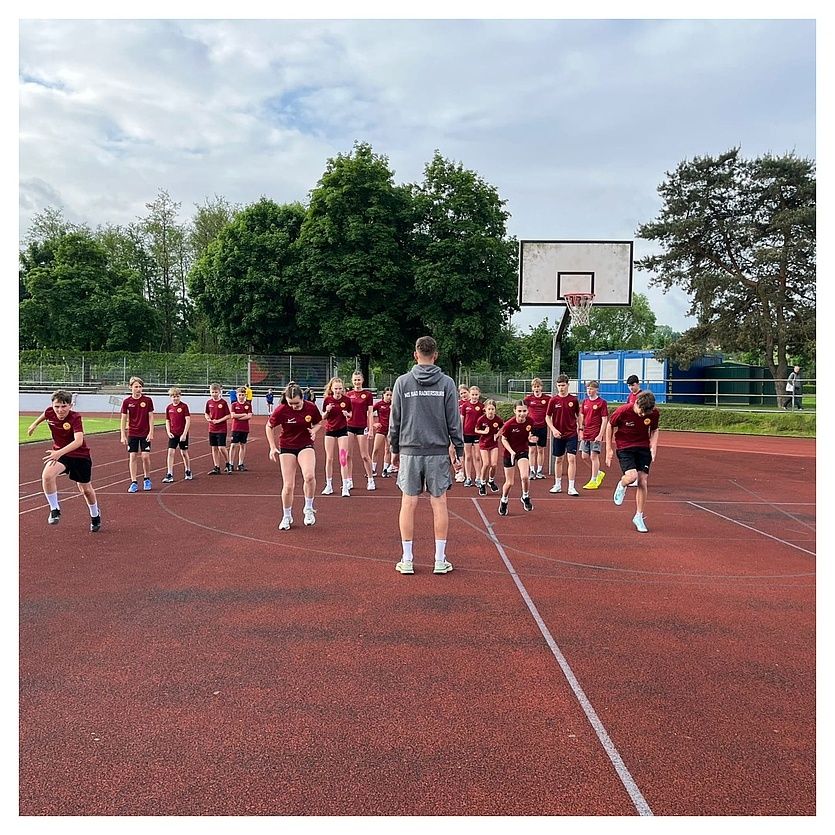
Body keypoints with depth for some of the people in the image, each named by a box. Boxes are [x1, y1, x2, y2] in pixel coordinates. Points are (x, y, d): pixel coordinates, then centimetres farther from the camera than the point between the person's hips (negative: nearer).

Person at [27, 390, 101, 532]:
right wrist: (34, 424, 30)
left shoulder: (75, 418, -29)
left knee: (86, 490, 12)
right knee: (47, 475, -29)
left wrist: (60, 452, -57)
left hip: (80, 455, -3)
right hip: (58, 453, 3)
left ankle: (95, 515, 42)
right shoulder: (49, 412, -15)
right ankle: (54, 509, -10)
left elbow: (78, 441, -44)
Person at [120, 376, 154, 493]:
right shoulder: (127, 401, -2)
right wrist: (123, 435, -3)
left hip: (145, 434, -1)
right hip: (132, 434, 1)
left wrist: (151, 432, -7)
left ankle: (147, 479, 17)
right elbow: (123, 419, 2)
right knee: (132, 457, 0)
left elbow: (151, 417, -1)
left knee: (145, 456, -5)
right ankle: (134, 483, 7)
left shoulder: (147, 400, -4)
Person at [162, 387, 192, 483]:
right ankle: (169, 475, -6)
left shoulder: (184, 406, -9)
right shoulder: (169, 407, 4)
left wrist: (184, 434, -17)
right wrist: (168, 432, -1)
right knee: (171, 452, -6)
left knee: (184, 453, 9)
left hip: (182, 434, -3)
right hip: (173, 434, 3)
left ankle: (188, 472, 28)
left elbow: (188, 420, -12)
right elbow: (167, 421, 13)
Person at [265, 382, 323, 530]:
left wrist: (314, 430, -14)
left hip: (306, 445, 0)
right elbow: (269, 426, 1)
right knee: (288, 485, -1)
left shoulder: (311, 407, -12)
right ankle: (286, 517, 23)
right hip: (286, 448, 0)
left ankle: (308, 509, -2)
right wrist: (273, 447, -4)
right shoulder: (281, 410, -16)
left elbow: (318, 423, 9)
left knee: (309, 475, -27)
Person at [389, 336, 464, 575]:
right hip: (438, 452, 0)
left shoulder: (402, 382, 1)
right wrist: (459, 451, 7)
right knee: (439, 503, 6)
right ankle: (440, 560, 10)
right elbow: (454, 421, 0)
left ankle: (407, 560, 10)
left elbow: (395, 420, 4)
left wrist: (394, 449, 14)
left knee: (408, 503, 5)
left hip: (410, 451, 0)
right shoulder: (446, 383, -1)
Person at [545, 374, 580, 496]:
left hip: (572, 434, -1)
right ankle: (557, 485, 24)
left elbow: (578, 415, 11)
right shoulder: (553, 400, -2)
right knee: (559, 460, 11)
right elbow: (547, 417, 3)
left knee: (572, 459, -9)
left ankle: (571, 487, -5)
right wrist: (553, 429, -9)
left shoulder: (573, 399, -1)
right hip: (558, 435, 1)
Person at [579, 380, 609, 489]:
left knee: (594, 456, -4)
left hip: (596, 434, -6)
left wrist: (600, 435, -14)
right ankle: (599, 473, 28)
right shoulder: (585, 402, 10)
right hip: (586, 434, 6)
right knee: (584, 456, 6)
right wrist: (581, 430, 7)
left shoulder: (602, 402, -6)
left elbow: (604, 420, -8)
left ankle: (593, 481, 5)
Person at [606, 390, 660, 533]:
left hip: (643, 448, 3)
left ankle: (639, 517, 10)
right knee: (632, 476, -24)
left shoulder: (654, 413, -11)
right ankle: (621, 486, 15)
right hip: (624, 447, -3)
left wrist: (653, 447, -9)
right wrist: (609, 449, -4)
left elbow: (654, 430, 8)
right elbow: (610, 426, -4)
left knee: (643, 481, -4)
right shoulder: (623, 411, -20)